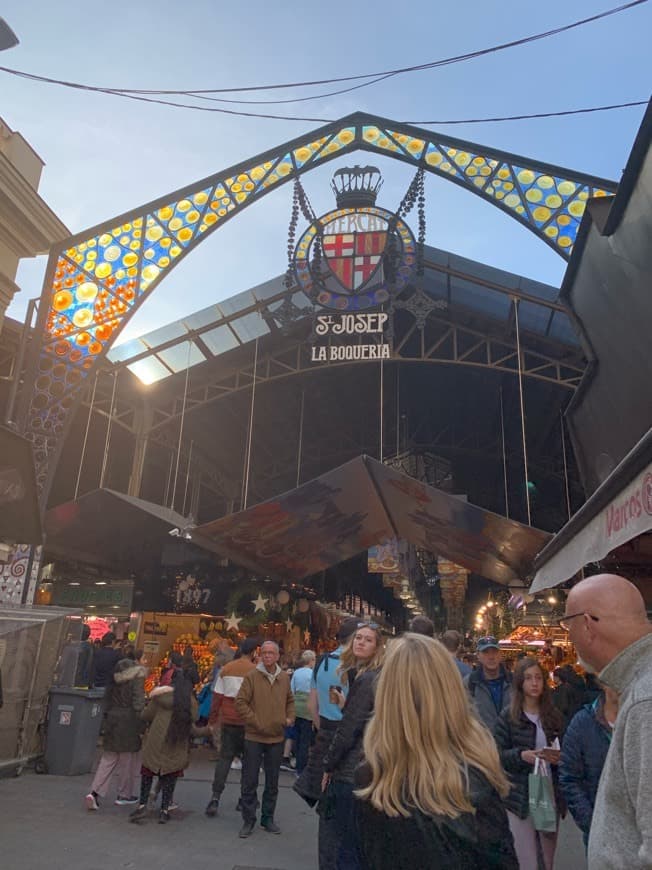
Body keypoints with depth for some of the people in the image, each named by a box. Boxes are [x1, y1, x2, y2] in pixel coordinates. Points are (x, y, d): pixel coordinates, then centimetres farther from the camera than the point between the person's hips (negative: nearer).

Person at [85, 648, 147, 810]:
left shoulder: (116, 675, 10)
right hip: (129, 719, -6)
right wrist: (141, 726, -13)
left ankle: (95, 792, 1)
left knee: (109, 757, 13)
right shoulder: (138, 676, -12)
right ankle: (124, 795, 18)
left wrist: (107, 715, 20)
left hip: (112, 718, 6)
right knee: (129, 759, 8)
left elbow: (108, 698, 14)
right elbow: (138, 701, -17)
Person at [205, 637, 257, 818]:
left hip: (228, 720, 3)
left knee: (224, 757, 9)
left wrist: (212, 719, 13)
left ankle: (215, 797, 0)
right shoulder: (255, 670, -10)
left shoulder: (226, 668, 2)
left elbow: (217, 695, 5)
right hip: (247, 721, -3)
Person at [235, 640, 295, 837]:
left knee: (272, 782, 15)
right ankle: (248, 820, 21)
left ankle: (268, 818, 30)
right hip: (254, 737, -4)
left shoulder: (284, 678, 2)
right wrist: (255, 722, -15)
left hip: (277, 738, 4)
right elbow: (240, 703, -12)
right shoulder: (252, 676, -11)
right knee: (250, 782, 6)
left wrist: (290, 717, 1)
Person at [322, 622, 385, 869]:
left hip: (351, 770, -9)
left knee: (347, 844, 1)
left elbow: (349, 729, -18)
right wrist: (344, 704, 2)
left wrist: (328, 765, -8)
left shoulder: (366, 679, -18)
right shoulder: (378, 677, 10)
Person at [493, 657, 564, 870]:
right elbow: (497, 756, -6)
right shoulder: (508, 716, -6)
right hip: (520, 795, -3)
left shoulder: (554, 715, 4)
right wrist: (521, 755, -21)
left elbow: (565, 750, 12)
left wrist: (559, 757, -9)